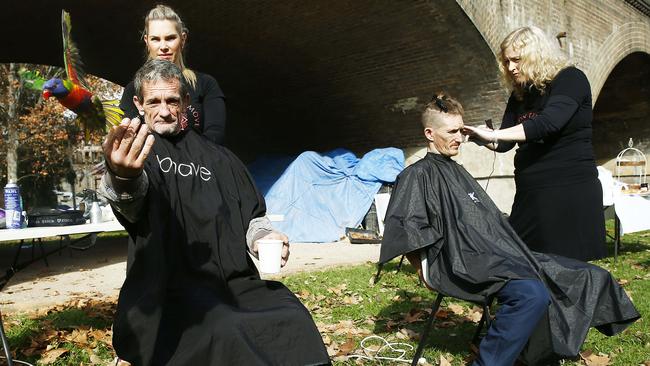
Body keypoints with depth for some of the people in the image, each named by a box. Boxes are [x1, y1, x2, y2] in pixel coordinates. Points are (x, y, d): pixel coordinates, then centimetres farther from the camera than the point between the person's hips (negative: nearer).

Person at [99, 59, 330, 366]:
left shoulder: (216, 158, 18)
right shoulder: (133, 149, 2)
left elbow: (250, 214, 22)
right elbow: (133, 201, -23)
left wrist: (261, 237, -3)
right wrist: (123, 177, -49)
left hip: (232, 280, 4)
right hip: (170, 285, -4)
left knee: (293, 319, -18)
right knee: (222, 336, -32)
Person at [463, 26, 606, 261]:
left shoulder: (570, 79, -6)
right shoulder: (520, 94, 14)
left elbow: (548, 123, -23)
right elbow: (504, 143, 14)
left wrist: (493, 134, -26)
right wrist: (483, 139, -7)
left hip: (570, 189, -6)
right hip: (530, 192, 6)